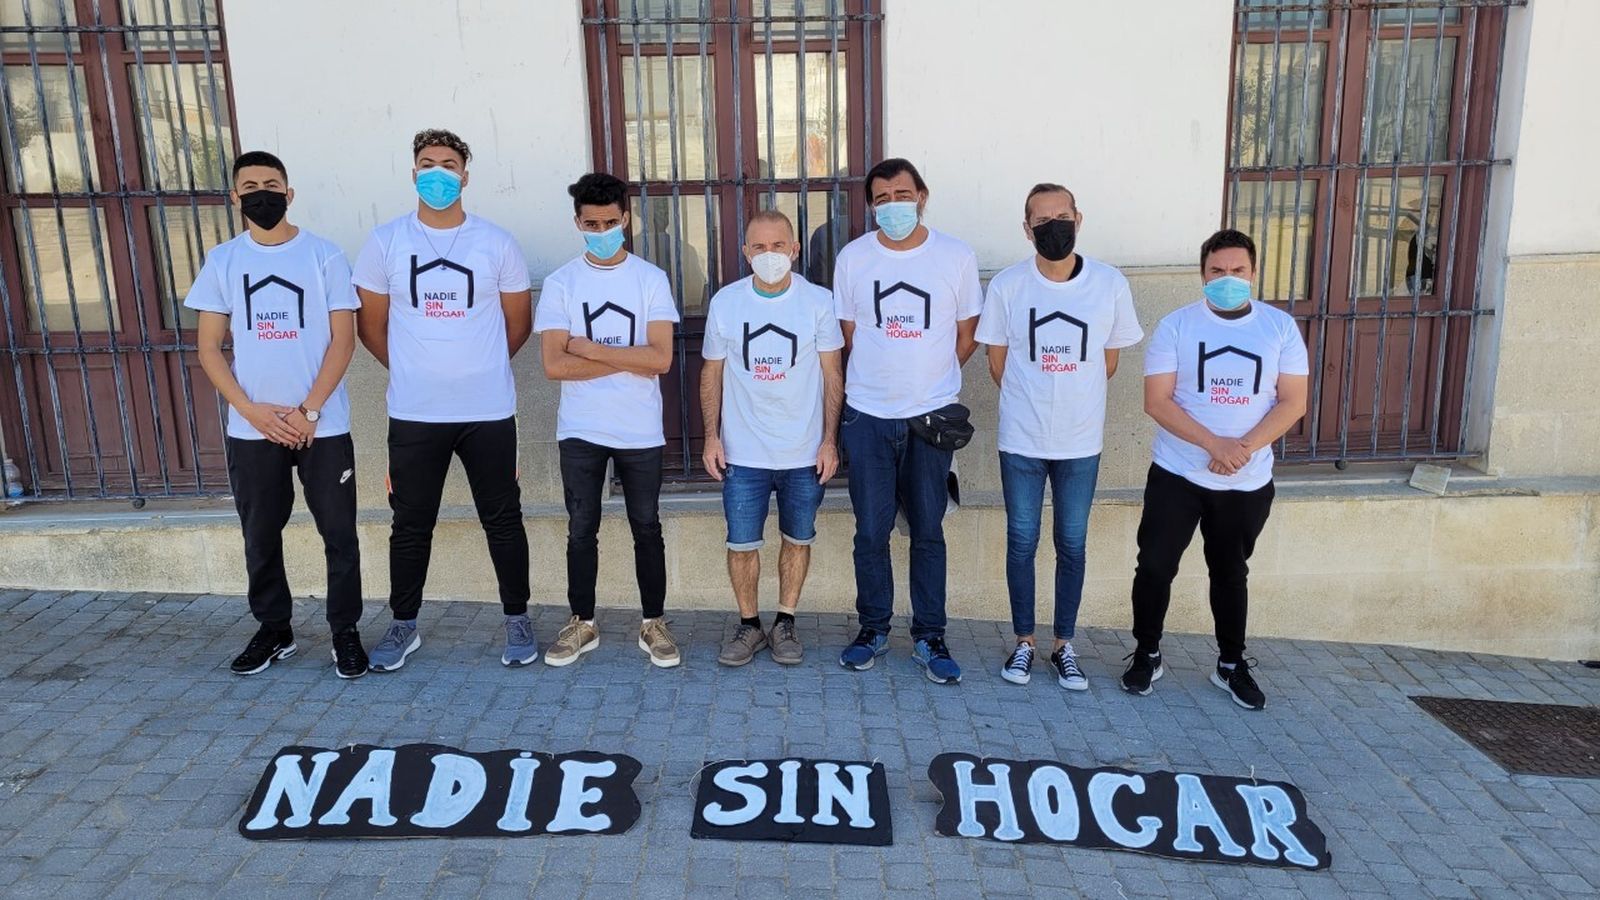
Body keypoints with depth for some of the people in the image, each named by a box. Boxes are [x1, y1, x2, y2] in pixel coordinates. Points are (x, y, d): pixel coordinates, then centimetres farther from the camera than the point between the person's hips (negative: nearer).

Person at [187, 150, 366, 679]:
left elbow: (343, 341, -5)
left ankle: (345, 632, 16)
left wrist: (308, 411, -12)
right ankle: (274, 631, 28)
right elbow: (208, 347, 4)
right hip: (250, 431, 2)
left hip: (323, 428, -2)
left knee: (339, 535, 2)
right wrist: (252, 411, -8)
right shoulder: (221, 261, 5)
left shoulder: (324, 256, -1)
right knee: (260, 537, 11)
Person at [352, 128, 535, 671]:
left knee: (503, 520, 8)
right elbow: (371, 326, 9)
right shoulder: (385, 242, 1)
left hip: (489, 412, 0)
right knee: (410, 525, 10)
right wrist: (412, 370, 12)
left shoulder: (496, 243, 0)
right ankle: (404, 626, 27)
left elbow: (518, 324, 9)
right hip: (414, 415, 1)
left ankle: (517, 620, 23)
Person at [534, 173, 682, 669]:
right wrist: (628, 360, -13)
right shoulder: (560, 283, -2)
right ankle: (582, 623, 26)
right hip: (580, 431, 1)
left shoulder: (651, 279, -3)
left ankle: (653, 624, 23)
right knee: (582, 529, 11)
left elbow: (661, 358, -14)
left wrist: (590, 349, -13)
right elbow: (554, 365, -12)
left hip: (640, 431, 0)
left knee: (647, 528, 9)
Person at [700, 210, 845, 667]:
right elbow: (712, 373, 6)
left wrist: (830, 440, -5)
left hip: (804, 453, 0)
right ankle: (749, 625, 24)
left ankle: (785, 624, 29)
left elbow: (832, 375, 0)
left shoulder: (818, 302, -4)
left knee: (798, 539, 12)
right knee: (741, 544, 5)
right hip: (742, 453, 0)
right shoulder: (725, 302, -2)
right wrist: (711, 436, 0)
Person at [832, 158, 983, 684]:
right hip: (867, 416, 1)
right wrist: (880, 379, 4)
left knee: (928, 532, 7)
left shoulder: (957, 257, -1)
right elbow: (849, 335, 9)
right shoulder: (852, 258, 1)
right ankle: (873, 629, 24)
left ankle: (929, 637, 20)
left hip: (933, 415, 0)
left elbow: (966, 336, 7)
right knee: (871, 531, 7)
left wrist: (932, 379, 4)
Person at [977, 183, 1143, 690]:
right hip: (1021, 441, 0)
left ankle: (1064, 646, 25)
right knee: (1021, 543, 9)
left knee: (1072, 545, 10)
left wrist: (1073, 402, 10)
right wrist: (1031, 404, 8)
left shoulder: (1110, 284, -6)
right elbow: (998, 363, 3)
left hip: (1081, 443, 1)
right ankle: (1024, 642, 25)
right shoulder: (1006, 286, -8)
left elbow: (1109, 361, 6)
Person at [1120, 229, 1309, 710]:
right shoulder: (1176, 325, -5)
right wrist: (1213, 444, -22)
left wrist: (1246, 446, -18)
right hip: (1177, 475, -1)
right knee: (1155, 566, 0)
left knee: (1231, 573, 15)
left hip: (1249, 483, 2)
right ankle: (1147, 654, 19)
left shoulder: (1280, 327, 0)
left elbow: (1293, 402, -3)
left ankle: (1232, 664, 29)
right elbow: (1157, 401, -11)